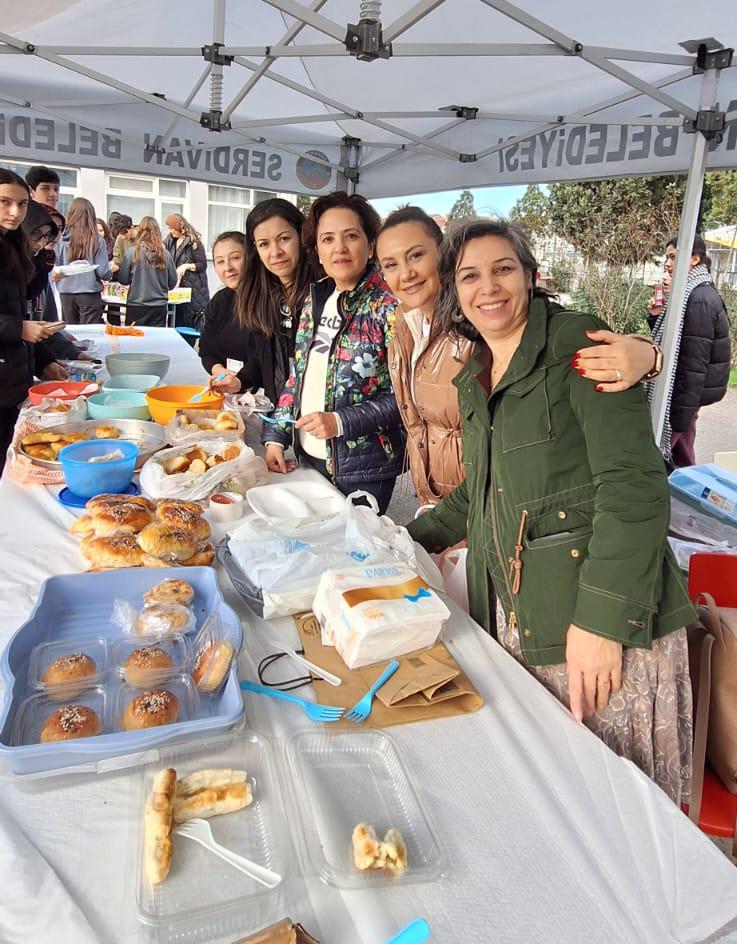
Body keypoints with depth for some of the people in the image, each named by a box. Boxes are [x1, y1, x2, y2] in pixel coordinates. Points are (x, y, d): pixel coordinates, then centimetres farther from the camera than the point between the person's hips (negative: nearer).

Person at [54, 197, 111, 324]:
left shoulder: (61, 239, -3)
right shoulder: (96, 240, -7)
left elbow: (54, 271, -2)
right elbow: (103, 273, -8)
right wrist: (111, 270, 13)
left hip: (66, 294, 3)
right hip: (89, 294, -2)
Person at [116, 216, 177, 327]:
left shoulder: (131, 252, -8)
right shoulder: (165, 254, -5)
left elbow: (123, 279, -2)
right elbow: (173, 282, 4)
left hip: (136, 306, -1)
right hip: (159, 306, 1)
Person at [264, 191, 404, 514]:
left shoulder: (388, 305, -13)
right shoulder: (315, 299, 6)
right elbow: (297, 376, 11)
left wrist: (340, 422, -21)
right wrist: (276, 436, 5)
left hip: (363, 468, -6)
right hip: (310, 457, 6)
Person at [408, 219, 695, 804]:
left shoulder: (577, 343, -9)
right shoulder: (475, 380, 14)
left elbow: (634, 483, -17)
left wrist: (604, 618, -22)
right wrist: (415, 537, 22)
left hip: (603, 623, -6)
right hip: (513, 618, 7)